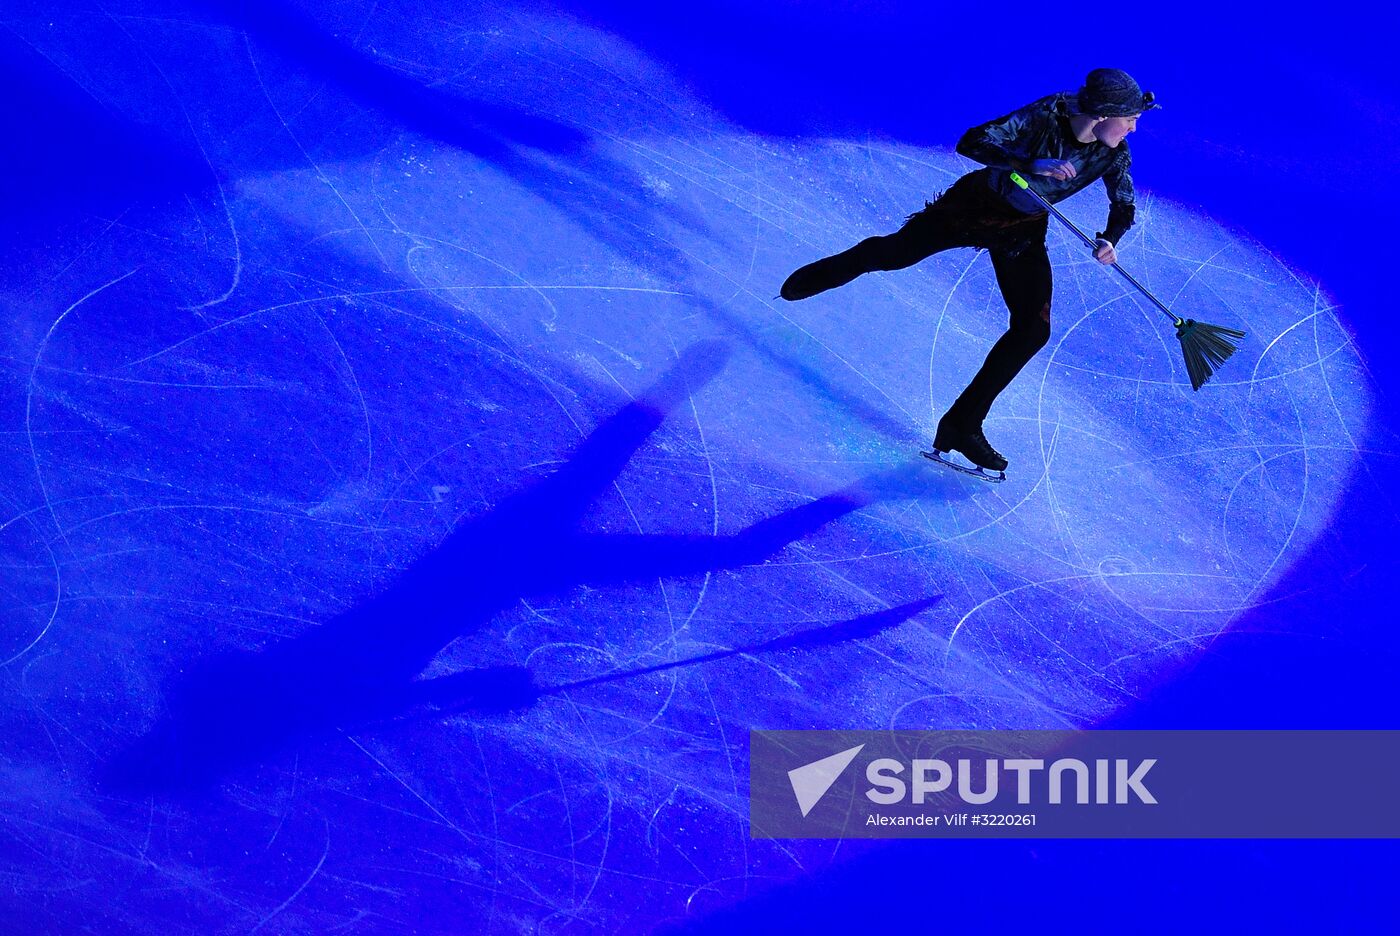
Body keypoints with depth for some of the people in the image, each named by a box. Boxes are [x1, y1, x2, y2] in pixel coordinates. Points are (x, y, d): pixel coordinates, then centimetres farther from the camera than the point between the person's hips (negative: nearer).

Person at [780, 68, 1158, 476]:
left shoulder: (1114, 154, -18)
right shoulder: (1045, 116, -30)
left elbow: (1124, 207, -3)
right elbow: (970, 143, -36)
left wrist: (1109, 239, -25)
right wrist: (1032, 164, -48)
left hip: (1023, 231, 4)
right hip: (976, 205, -4)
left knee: (1033, 330, -7)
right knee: (893, 253, 6)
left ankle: (963, 426, 3)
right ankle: (822, 275, 42)